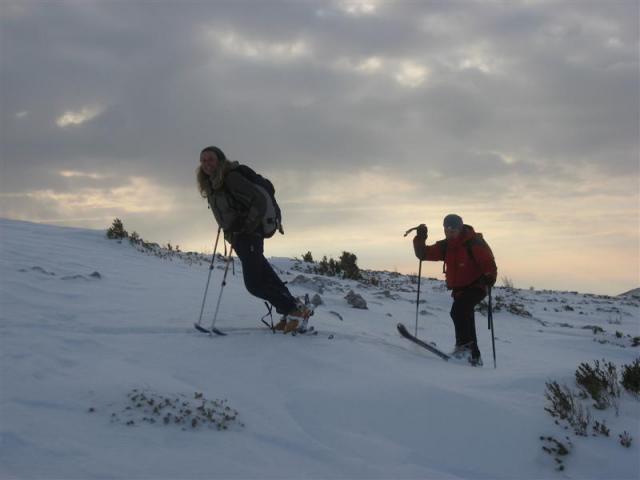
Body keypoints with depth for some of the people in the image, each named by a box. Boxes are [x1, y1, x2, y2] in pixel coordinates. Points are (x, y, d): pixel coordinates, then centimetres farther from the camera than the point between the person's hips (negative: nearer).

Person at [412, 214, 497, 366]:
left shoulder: (474, 243, -13)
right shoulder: (445, 246, 5)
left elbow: (489, 263, -17)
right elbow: (423, 254, 3)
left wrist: (489, 277, -34)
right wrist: (420, 239, -13)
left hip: (476, 286, -8)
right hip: (459, 289, 8)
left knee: (458, 311, -29)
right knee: (466, 319, 14)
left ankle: (464, 344, -23)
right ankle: (474, 356, 27)